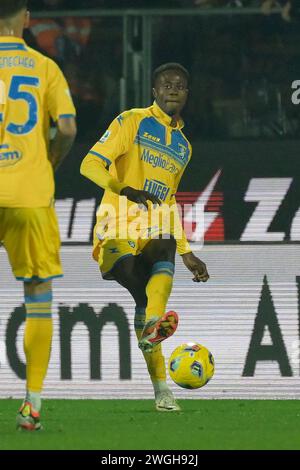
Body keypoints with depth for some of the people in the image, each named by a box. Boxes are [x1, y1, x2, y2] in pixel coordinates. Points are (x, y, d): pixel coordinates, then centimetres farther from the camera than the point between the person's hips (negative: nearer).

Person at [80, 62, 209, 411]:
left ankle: (153, 325, -51)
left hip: (154, 231, 4)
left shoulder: (183, 146, 24)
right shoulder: (132, 122, 5)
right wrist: (126, 190, -23)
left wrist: (186, 253, 31)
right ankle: (161, 388, -34)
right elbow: (91, 164, -5)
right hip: (117, 229, -4)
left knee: (166, 249, -34)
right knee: (143, 294, -30)